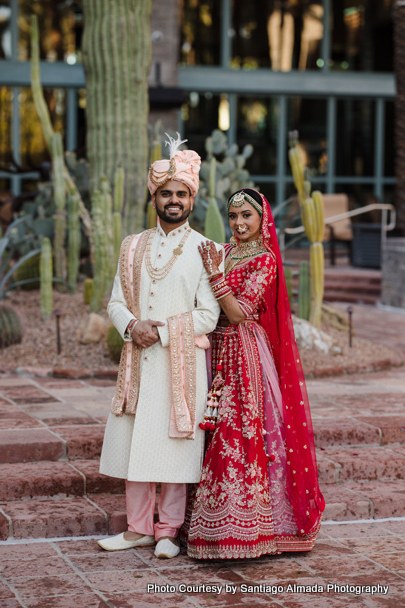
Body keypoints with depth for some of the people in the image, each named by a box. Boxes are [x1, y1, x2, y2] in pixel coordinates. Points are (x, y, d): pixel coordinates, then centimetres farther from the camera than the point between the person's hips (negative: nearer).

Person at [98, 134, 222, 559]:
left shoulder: (205, 250, 0)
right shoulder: (133, 247, 12)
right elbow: (116, 302, 11)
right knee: (134, 441, 6)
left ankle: (168, 531, 10)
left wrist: (161, 331, -14)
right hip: (138, 360, 4)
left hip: (182, 361, -4)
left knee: (174, 444, -2)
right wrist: (132, 325, -10)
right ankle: (138, 528, 17)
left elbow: (208, 316, -6)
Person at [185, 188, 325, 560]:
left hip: (246, 357, -7)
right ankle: (218, 523, 16)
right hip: (218, 354, 7)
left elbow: (239, 313, -17)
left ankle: (241, 527, -1)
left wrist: (215, 274, -18)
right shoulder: (224, 253, 13)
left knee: (239, 438, -8)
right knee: (219, 436, 8)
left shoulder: (265, 261, -8)